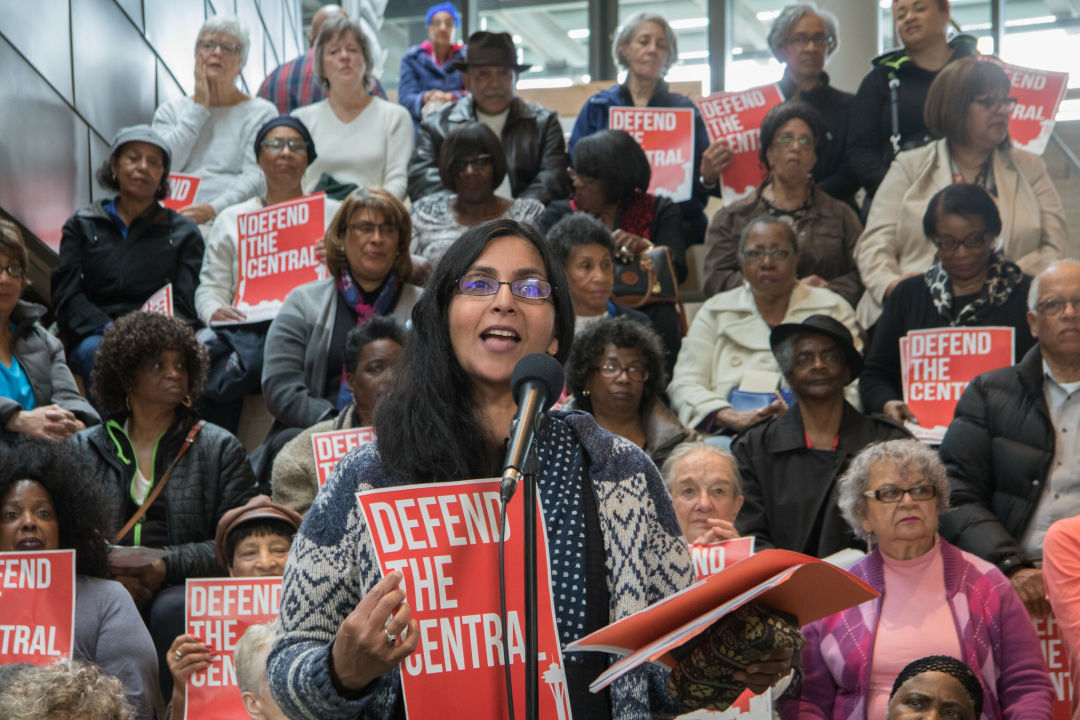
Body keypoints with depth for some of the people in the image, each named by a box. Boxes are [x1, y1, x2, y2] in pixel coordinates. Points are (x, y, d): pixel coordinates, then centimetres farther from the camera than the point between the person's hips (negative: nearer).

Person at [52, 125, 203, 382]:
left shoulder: (183, 232, 20)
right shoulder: (82, 226, 20)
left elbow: (184, 305, 7)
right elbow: (66, 296, 7)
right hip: (93, 336, 1)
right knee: (97, 351, -35)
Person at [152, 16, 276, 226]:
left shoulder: (261, 112, 10)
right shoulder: (170, 111, 20)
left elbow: (256, 177, -3)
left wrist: (213, 209, -20)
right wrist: (199, 108, 5)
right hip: (174, 221, 3)